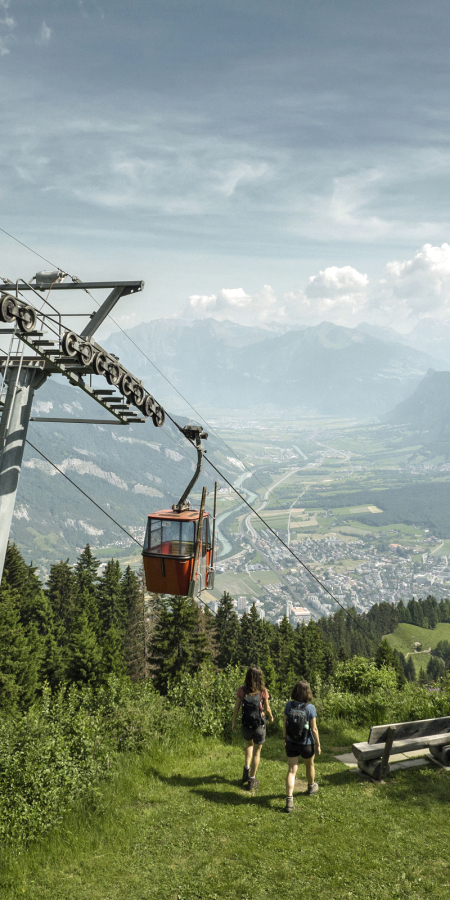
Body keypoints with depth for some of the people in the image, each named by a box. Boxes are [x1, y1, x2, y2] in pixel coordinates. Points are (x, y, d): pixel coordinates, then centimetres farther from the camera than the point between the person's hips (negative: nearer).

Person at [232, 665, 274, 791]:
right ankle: (251, 780, 20)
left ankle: (246, 769, 20)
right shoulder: (263, 691, -15)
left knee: (249, 744, 31)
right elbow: (267, 709, -6)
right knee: (257, 752, 14)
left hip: (246, 724, 2)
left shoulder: (241, 690, -11)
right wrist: (270, 717, 15)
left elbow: (236, 707, -5)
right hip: (259, 724, -2)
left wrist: (233, 721, 10)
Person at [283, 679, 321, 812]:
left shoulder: (289, 705, -12)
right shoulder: (310, 708, -20)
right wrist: (318, 745, -3)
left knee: (292, 770, 6)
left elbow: (285, 724, -3)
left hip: (291, 743, 2)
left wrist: (285, 738, 13)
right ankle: (311, 787, 51)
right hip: (306, 744, -1)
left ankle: (289, 800, -4)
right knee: (310, 766, 26)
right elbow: (314, 729, -15)